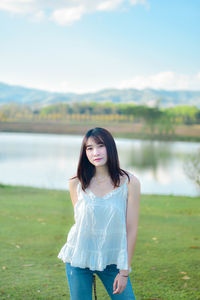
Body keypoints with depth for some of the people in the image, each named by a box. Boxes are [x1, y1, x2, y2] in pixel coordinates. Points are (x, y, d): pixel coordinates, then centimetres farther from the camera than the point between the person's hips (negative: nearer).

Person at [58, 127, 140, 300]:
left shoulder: (129, 182, -10)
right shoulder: (76, 183, -5)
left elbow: (131, 229, -7)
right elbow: (80, 221, 8)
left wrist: (124, 271, -7)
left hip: (111, 260, -1)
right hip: (79, 259, 1)